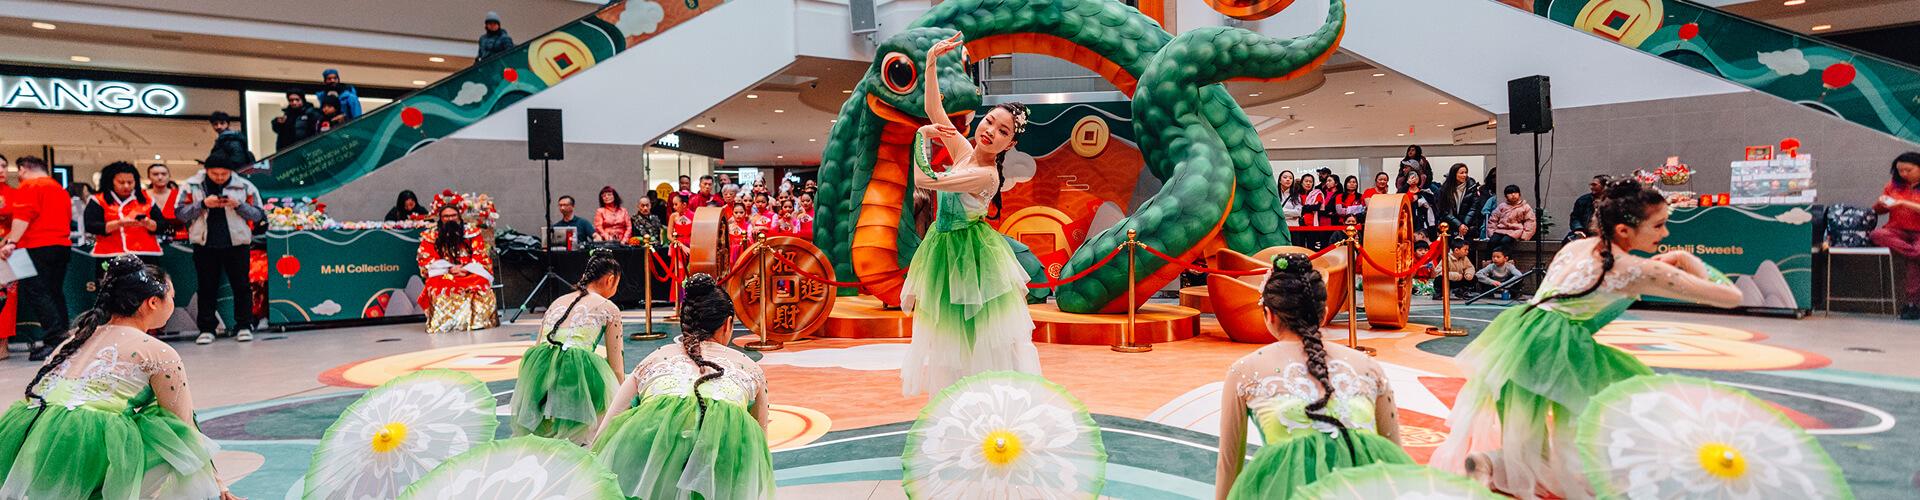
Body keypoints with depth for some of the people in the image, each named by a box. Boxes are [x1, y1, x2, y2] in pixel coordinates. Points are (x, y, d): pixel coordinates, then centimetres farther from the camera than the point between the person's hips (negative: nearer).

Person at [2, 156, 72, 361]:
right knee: (54, 292, 13)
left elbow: (23, 217, -16)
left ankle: (55, 340, -18)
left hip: (37, 247, -8)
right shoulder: (60, 189, 20)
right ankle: (62, 338, 12)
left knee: (34, 292, -8)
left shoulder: (29, 186, -4)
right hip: (62, 245, 8)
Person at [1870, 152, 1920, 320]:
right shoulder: (1894, 185, 14)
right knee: (1876, 235, -32)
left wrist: (1905, 204, -17)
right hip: (1897, 231, 4)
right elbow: (1877, 211, 19)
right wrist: (1881, 203, -3)